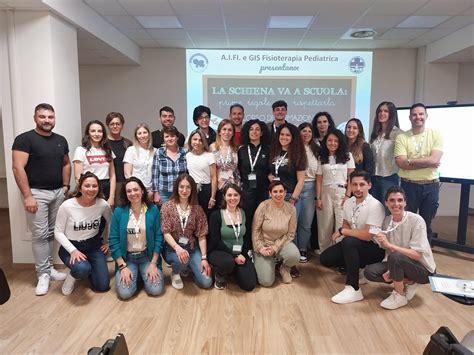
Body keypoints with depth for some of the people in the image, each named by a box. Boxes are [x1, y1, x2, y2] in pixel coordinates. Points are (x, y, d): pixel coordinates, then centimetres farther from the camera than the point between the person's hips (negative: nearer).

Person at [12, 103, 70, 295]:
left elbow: (66, 164, 20)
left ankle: (49, 267, 23)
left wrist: (65, 186, 8)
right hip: (37, 193, -5)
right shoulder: (24, 139, -8)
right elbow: (18, 168, -14)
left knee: (52, 233, 11)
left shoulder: (61, 140, 10)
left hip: (58, 192, 5)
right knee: (40, 235, -2)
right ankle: (43, 274, 8)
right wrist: (28, 196, -18)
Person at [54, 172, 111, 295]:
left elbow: (112, 223, 7)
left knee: (102, 286, -2)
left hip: (94, 245, 3)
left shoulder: (102, 204, -13)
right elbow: (58, 232, -12)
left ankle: (88, 268, 30)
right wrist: (73, 250, -22)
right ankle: (72, 276, 4)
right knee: (82, 269, -35)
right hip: (71, 246, -2)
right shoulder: (67, 206, -19)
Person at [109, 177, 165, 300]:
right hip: (127, 257, 0)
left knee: (156, 290, -16)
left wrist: (153, 264, -11)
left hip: (147, 256, 0)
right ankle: (135, 274, 16)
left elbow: (158, 237, -5)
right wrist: (122, 266, -12)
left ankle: (143, 274, 17)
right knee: (124, 293, -18)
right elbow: (113, 240, -6)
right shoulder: (119, 211, -6)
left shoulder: (153, 209, -6)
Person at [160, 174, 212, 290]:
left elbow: (201, 235, -2)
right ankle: (175, 272, 1)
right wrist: (177, 248, -28)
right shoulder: (167, 206, -5)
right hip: (172, 247, -2)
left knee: (206, 282, -10)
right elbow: (166, 232, -11)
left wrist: (204, 258, -10)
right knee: (182, 260, -37)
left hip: (192, 247, 2)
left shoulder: (197, 209, 0)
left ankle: (189, 267, 21)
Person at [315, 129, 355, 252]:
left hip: (342, 192, -1)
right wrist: (318, 198, -2)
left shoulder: (347, 156, 7)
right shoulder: (322, 158, 9)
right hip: (326, 193, 1)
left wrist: (348, 195, -7)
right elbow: (319, 180, 6)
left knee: (342, 224, -6)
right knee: (325, 225, 5)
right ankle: (324, 252, 14)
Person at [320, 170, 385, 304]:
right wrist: (341, 233, -10)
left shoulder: (375, 206, -23)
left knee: (348, 242, -36)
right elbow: (345, 224, 14)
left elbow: (367, 235, -29)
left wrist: (342, 231, -20)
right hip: (353, 246, 8)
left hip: (374, 248, -7)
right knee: (325, 258, -5)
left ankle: (353, 289, -28)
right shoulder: (348, 203, 0)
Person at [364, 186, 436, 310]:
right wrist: (389, 271, -17)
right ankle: (409, 283, 2)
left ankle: (399, 296, -10)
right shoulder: (386, 221, -4)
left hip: (423, 269, -5)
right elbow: (388, 252, 0)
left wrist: (389, 244, -33)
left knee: (395, 257, -34)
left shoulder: (416, 220, -20)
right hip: (399, 264, 6)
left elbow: (417, 255, -25)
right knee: (369, 271, -15)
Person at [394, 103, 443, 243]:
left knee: (426, 224, 15)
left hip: (431, 186, 1)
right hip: (409, 186, -1)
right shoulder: (401, 137, -2)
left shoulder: (436, 135, 0)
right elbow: (401, 163, -14)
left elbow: (434, 160, -14)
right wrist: (427, 162, -13)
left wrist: (410, 161, -14)